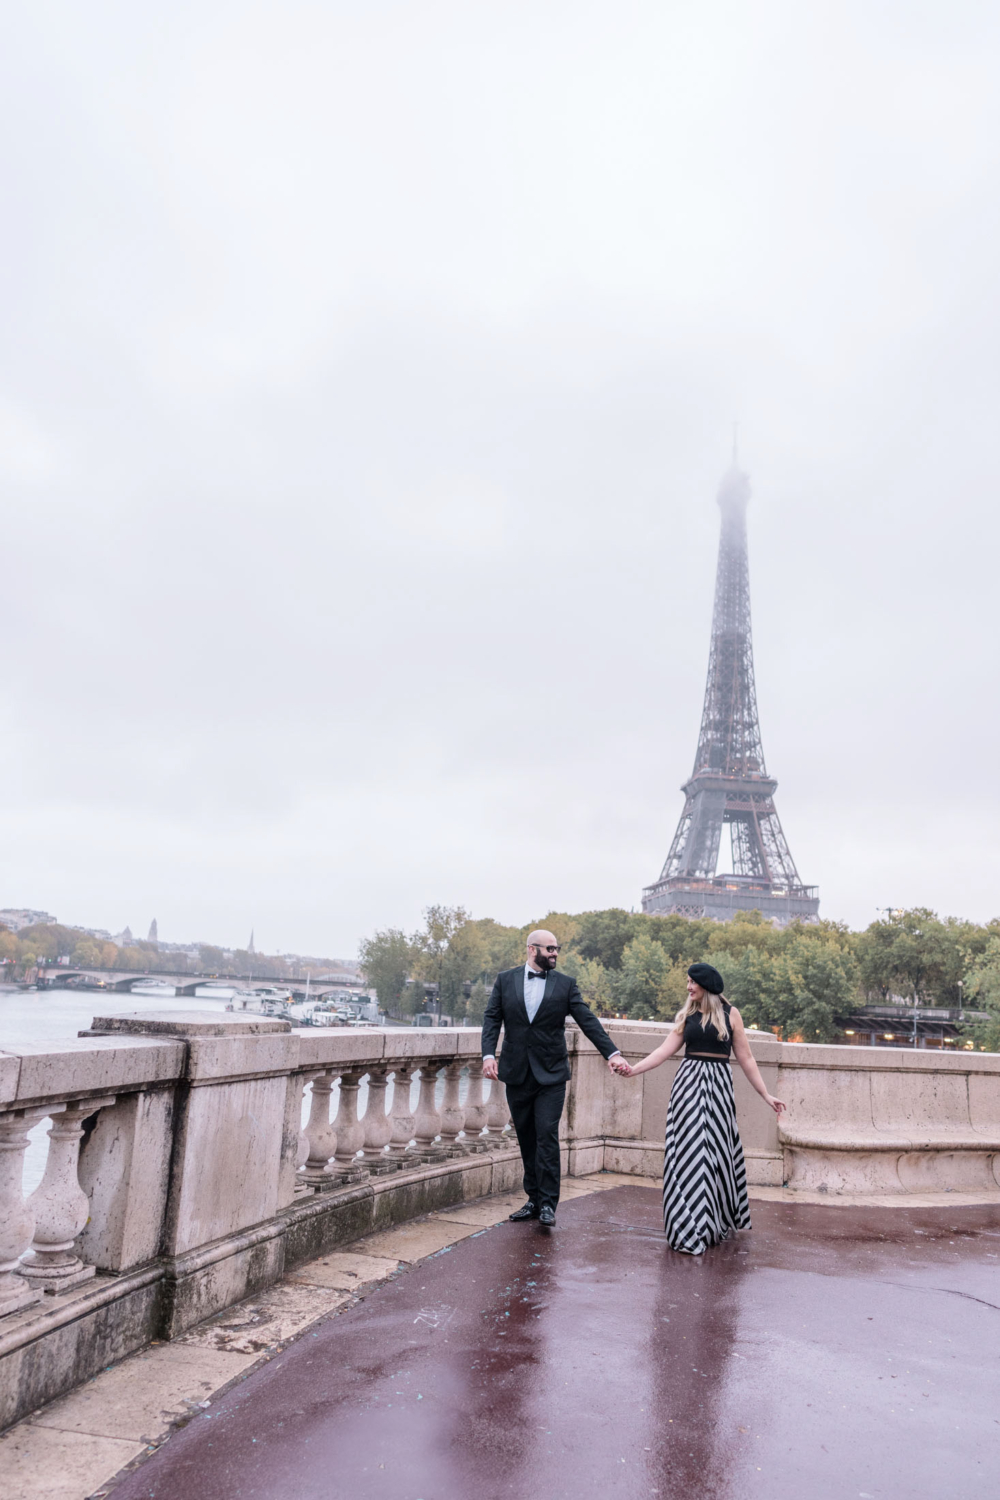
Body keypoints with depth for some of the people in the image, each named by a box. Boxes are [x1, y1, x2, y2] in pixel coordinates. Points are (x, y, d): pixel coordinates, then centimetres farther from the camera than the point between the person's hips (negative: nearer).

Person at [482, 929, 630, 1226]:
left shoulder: (565, 984, 2)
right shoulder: (505, 979, 4)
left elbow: (587, 1020, -3)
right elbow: (492, 1018, 0)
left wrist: (612, 1053, -12)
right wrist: (488, 1054, -14)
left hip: (551, 1073, -2)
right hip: (516, 1072, 2)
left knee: (547, 1135, -8)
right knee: (526, 1138, 9)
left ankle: (547, 1203, 1)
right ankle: (534, 1199, 20)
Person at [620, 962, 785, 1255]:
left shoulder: (730, 1014, 4)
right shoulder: (686, 1015, 10)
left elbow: (745, 1058, 6)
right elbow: (667, 1048, 0)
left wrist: (765, 1094, 3)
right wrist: (634, 1069, -12)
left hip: (717, 1086, -2)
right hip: (689, 1083, 2)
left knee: (715, 1152, 1)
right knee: (689, 1151, 0)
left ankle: (717, 1224, 17)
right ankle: (690, 1230, 9)